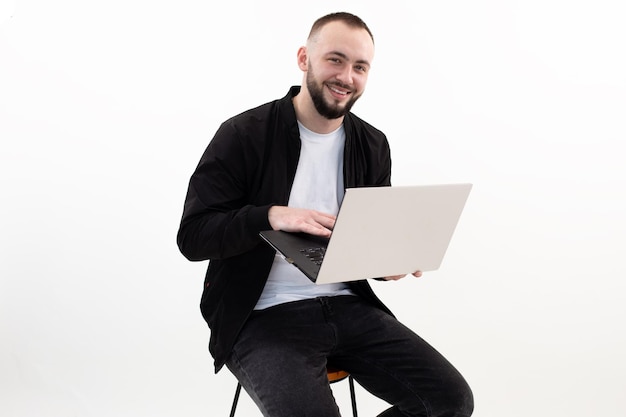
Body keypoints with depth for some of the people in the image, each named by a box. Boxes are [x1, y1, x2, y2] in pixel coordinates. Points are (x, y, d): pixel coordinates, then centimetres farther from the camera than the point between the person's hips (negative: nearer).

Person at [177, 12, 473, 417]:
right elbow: (192, 236, -10)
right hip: (263, 317, -5)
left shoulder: (373, 146, 9)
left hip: (348, 306, 5)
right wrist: (272, 216, -26)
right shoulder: (243, 135, -6)